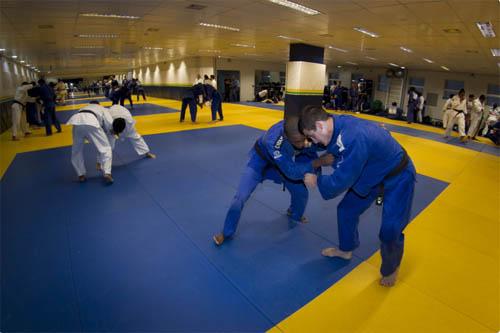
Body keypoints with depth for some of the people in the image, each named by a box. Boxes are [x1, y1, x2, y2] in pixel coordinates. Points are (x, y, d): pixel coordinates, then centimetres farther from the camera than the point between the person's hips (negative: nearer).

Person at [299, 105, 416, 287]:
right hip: (373, 172, 8)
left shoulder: (352, 139, -40)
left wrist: (316, 181, -16)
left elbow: (340, 181, -32)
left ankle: (390, 269, 25)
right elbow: (337, 154, 7)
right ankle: (346, 250, 37)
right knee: (346, 210, 12)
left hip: (397, 177, -8)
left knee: (390, 230, -7)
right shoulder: (340, 123, -14)